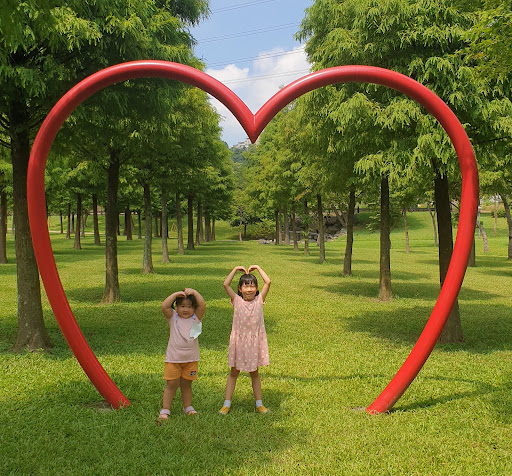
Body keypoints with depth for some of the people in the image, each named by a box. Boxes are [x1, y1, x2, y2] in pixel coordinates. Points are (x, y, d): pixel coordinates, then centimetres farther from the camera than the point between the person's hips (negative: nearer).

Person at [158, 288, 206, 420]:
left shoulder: (195, 318, 1)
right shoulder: (173, 318, -1)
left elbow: (202, 305, -15)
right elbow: (164, 306, -17)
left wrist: (194, 292, -17)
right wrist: (176, 294, -17)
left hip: (191, 359, 2)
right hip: (173, 359, -1)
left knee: (186, 384, 13)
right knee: (171, 384, 0)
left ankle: (188, 407, 28)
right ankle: (165, 410, 10)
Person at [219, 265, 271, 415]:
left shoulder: (259, 300, -3)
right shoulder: (237, 301, -5)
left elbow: (268, 282, -10)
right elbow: (226, 284, -14)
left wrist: (257, 268, -3)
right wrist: (235, 269, -8)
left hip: (254, 341, 1)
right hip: (239, 340, -1)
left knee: (254, 373, 15)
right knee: (234, 372, 11)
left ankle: (259, 403, 25)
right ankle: (226, 404, 18)